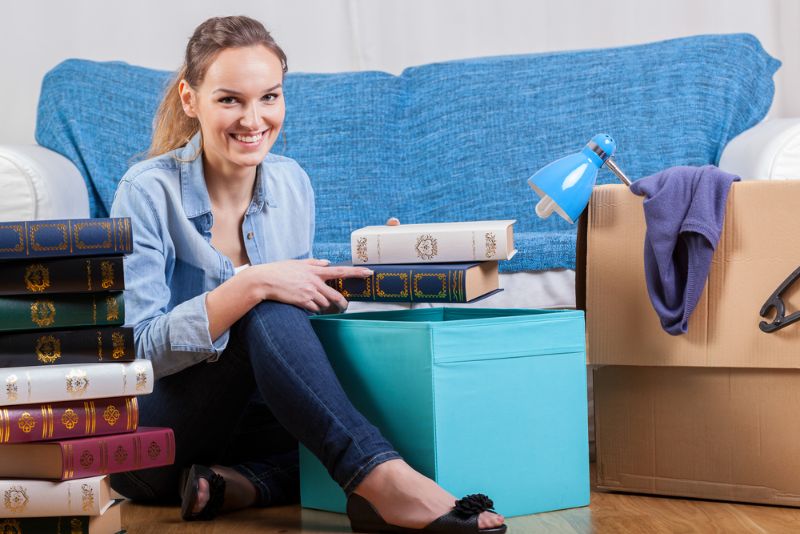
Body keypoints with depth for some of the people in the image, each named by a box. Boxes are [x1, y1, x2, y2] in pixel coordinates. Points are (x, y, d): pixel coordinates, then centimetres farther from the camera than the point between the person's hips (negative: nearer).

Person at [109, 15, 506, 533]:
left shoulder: (292, 184, 3)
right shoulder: (149, 191, -14)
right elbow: (141, 349, -20)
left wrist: (366, 276, -8)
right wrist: (250, 286, -33)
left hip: (246, 411, 6)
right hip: (152, 444, -5)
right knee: (265, 312, -33)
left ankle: (238, 485, -24)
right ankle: (385, 482, -41)